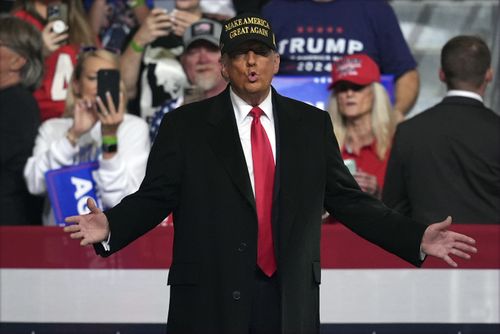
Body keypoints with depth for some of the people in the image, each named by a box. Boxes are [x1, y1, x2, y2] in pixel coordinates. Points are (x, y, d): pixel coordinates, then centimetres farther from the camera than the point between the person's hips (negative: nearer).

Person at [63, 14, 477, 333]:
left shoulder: (312, 124, 10)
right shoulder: (186, 125, 4)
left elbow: (347, 199, 11)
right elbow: (154, 198, 1)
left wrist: (416, 238, 3)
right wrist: (111, 227, -18)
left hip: (290, 299, 2)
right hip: (211, 299, -2)